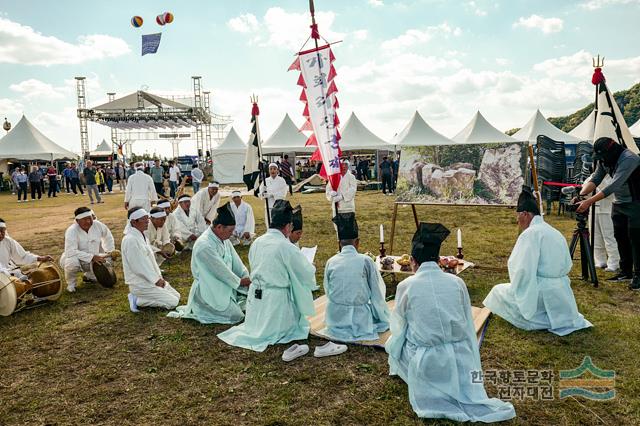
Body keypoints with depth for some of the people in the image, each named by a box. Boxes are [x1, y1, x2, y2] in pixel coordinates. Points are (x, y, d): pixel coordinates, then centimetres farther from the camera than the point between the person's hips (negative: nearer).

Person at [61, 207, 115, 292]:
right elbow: (70, 252, -35)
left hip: (93, 260, 5)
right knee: (72, 262, -36)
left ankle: (89, 276, 17)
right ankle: (71, 282, -4)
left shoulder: (98, 225, -12)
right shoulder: (71, 231, -25)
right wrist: (91, 257, -39)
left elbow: (108, 236, 10)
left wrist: (110, 252, 7)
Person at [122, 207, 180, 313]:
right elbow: (139, 267, -24)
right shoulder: (131, 240, -22)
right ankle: (137, 300, -3)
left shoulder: (141, 235, 8)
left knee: (177, 296, 12)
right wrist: (156, 280, -16)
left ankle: (139, 298, 12)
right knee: (172, 302, -10)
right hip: (141, 284, -10)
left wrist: (159, 276, 4)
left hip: (151, 279, 10)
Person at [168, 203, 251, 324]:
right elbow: (220, 270, -21)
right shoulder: (204, 245, -27)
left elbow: (235, 261, 6)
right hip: (208, 290, -9)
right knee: (236, 316, -14)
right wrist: (240, 281, -9)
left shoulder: (223, 238, 3)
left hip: (223, 285, 9)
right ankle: (195, 311, 2)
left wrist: (247, 278, -4)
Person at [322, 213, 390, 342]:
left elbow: (328, 292, 5)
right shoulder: (366, 261, -14)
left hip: (335, 318, 3)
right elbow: (377, 292, -5)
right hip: (360, 320, -3)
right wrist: (383, 318, 11)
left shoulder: (331, 262, -6)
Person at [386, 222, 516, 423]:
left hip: (425, 361, -2)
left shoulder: (406, 286, -11)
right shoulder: (457, 282, -4)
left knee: (393, 342, 25)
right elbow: (468, 325, 7)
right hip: (460, 359, 3)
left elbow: (399, 325, 4)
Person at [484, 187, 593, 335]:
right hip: (562, 294, 9)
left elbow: (523, 270, -20)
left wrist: (516, 288, -5)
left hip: (541, 294, -9)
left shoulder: (531, 233, -16)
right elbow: (568, 265, 17)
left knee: (498, 291, 11)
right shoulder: (556, 233, 10)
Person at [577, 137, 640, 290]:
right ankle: (626, 271, 19)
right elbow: (595, 179, -4)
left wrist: (589, 201, -39)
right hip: (618, 203, 8)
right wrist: (581, 194, -23)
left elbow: (614, 185, -34)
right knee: (620, 237, 9)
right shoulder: (604, 160, -1)